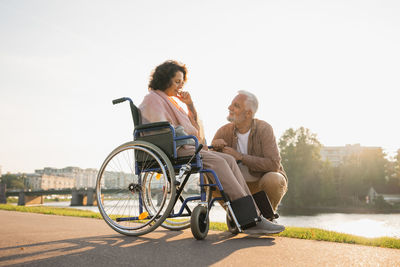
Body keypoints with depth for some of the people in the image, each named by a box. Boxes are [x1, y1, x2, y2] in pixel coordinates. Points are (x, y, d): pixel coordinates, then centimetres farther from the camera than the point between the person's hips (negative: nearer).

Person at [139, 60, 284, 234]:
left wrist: (189, 104, 11)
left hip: (184, 147, 9)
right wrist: (191, 136, -11)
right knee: (217, 162, -27)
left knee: (229, 160, -10)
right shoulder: (153, 99, 0)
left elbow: (193, 124, 25)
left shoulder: (168, 100, 27)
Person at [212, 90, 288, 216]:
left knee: (272, 179, -36)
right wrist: (214, 147, -28)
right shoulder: (224, 131, -8)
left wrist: (240, 157, -30)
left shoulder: (264, 129, -19)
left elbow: (274, 164, -28)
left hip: (263, 182, -3)